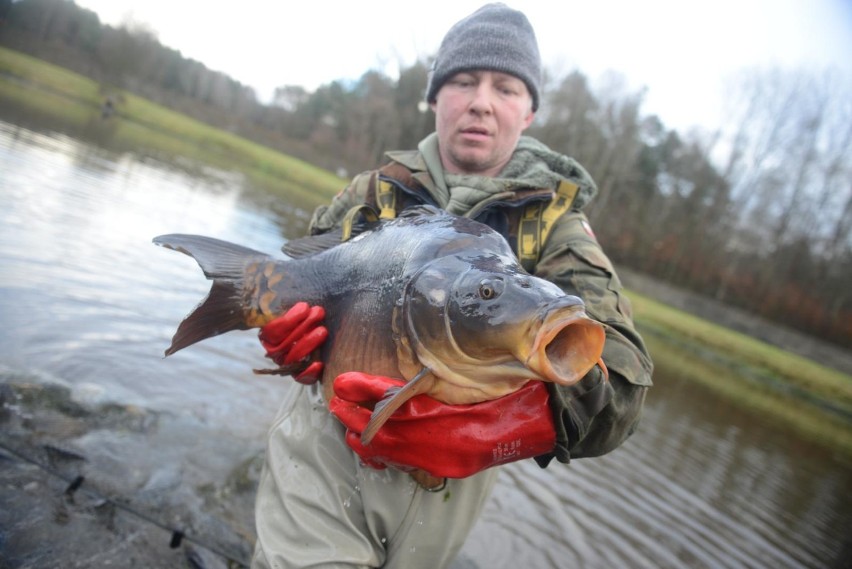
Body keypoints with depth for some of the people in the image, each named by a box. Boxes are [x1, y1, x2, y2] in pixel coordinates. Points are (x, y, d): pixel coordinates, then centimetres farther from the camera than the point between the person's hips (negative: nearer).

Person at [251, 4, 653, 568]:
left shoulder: (555, 224, -6)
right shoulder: (375, 193, 1)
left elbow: (619, 378, -19)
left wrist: (500, 425, -39)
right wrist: (285, 334, -14)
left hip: (447, 481, 0)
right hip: (323, 444, 1)